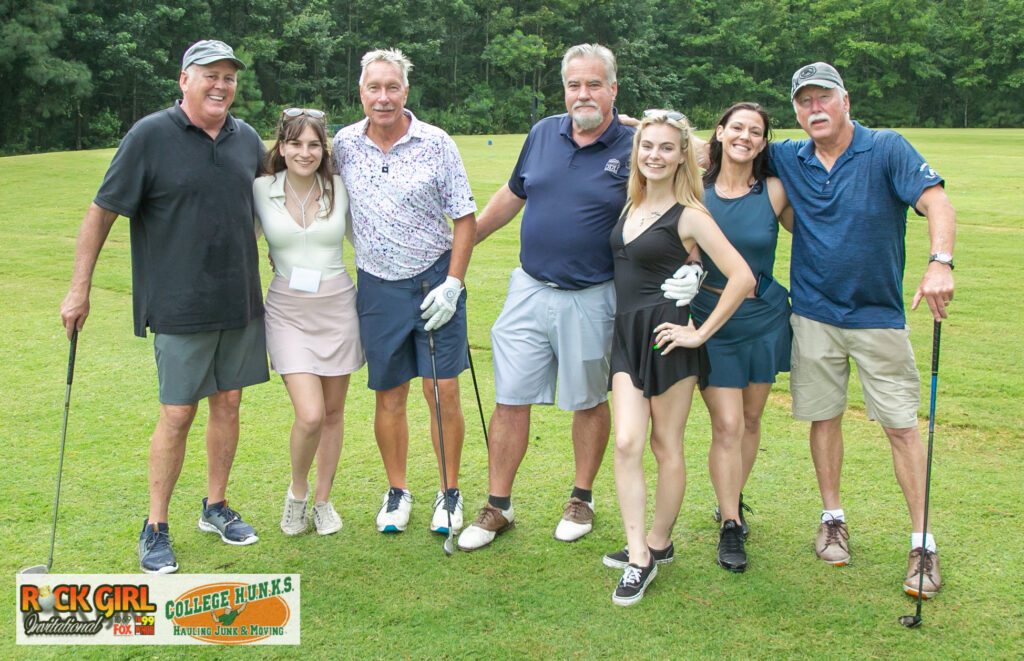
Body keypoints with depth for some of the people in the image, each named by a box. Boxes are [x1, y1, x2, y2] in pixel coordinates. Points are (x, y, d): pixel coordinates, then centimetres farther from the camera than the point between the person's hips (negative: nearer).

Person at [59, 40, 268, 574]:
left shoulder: (247, 140, 7)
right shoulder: (150, 136, -8)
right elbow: (102, 211, -5)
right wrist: (80, 288, -7)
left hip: (240, 303, 5)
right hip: (180, 307, -5)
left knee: (228, 402, 11)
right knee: (178, 414, -1)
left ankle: (215, 506, 28)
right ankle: (155, 528, 14)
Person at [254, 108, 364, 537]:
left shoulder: (340, 189, 1)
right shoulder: (261, 190, -3)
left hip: (337, 307, 2)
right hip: (288, 311, -2)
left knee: (333, 411, 9)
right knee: (310, 416, -13)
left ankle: (323, 500, 28)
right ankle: (297, 491, 16)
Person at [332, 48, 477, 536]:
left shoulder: (436, 144, -5)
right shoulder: (344, 145, 2)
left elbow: (465, 218, -3)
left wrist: (452, 285, -9)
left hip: (435, 281, -2)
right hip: (378, 287, 2)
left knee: (444, 391, -2)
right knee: (389, 396, 7)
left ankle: (449, 494, 14)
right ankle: (397, 492, 23)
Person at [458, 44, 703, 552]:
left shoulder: (634, 149, -7)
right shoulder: (543, 133, 5)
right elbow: (511, 196, 18)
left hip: (591, 299, -3)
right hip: (529, 290, 3)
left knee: (589, 402, 12)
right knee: (509, 401, 4)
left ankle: (582, 499, 31)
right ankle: (498, 507, 18)